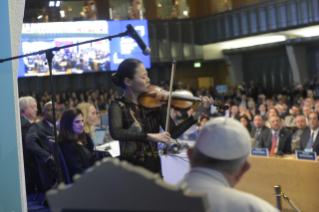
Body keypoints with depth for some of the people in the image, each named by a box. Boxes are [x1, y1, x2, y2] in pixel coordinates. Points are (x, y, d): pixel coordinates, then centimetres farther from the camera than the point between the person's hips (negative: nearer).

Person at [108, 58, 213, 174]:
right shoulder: (118, 106, -9)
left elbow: (174, 132, -3)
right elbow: (116, 132, -28)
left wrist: (197, 114, -13)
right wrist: (150, 136, -35)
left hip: (154, 168, 4)